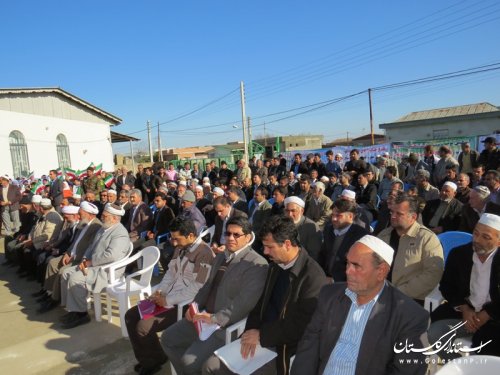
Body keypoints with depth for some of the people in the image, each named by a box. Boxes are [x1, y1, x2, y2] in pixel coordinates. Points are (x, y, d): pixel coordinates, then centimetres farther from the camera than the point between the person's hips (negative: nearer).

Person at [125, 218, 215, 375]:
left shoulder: (204, 253, -21)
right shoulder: (180, 248, 8)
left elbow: (196, 289, -24)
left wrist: (168, 300, -18)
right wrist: (159, 291, -1)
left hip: (184, 305, -9)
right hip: (167, 299, 10)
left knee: (143, 326, -18)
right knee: (130, 316, 5)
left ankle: (156, 360, 12)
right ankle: (146, 360, 18)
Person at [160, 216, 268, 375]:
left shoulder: (257, 264, -16)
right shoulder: (220, 257, 14)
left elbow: (245, 302, -23)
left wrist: (215, 319, -26)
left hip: (227, 324, -8)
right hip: (204, 316, 9)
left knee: (189, 360, -18)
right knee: (167, 338, 9)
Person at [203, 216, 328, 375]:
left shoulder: (313, 277, -20)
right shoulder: (274, 266, 7)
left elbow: (300, 326, -21)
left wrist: (261, 335, -15)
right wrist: (251, 332, -7)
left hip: (284, 350, -7)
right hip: (259, 338, 7)